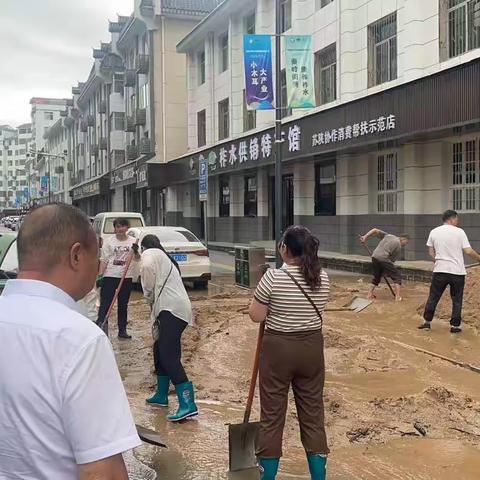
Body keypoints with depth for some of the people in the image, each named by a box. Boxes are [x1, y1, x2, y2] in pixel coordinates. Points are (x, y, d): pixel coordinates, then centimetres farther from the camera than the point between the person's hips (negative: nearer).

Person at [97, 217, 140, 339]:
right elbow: (104, 260, -1)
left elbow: (137, 259, 4)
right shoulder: (109, 242, 0)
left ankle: (122, 330, 20)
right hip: (110, 276, -2)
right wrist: (100, 276, -9)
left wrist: (136, 251, -17)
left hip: (126, 277, 3)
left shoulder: (133, 241, 5)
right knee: (105, 303, -6)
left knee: (123, 305, 12)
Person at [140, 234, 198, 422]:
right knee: (159, 350, 22)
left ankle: (188, 404, -22)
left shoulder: (149, 253, 4)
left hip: (171, 309, -9)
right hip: (174, 309, 9)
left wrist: (149, 295, -7)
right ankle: (161, 395, 34)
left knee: (169, 356, -15)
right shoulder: (166, 259, 31)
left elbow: (147, 267, -19)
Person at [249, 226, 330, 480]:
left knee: (272, 413, 8)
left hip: (278, 349, -4)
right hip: (312, 348, 4)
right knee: (312, 412, 13)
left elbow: (256, 316, -10)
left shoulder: (273, 277, -16)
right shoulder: (322, 278, -1)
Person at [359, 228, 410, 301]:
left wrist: (365, 236, 9)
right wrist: (387, 272, 10)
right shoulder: (398, 246, 4)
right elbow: (393, 259, 4)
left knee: (376, 276, 25)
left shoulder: (388, 235, 21)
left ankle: (370, 294, 25)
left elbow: (375, 230, 13)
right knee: (397, 276, 2)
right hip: (384, 259, -7)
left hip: (375, 257, 7)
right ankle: (398, 296, -8)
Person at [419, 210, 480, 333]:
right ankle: (455, 325, 11)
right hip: (458, 272, -2)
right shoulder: (459, 232, -6)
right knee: (457, 300, 9)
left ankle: (427, 322, 16)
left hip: (440, 271, 2)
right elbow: (469, 251, -9)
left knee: (433, 297, 11)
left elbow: (431, 252, 7)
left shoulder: (434, 232, 4)